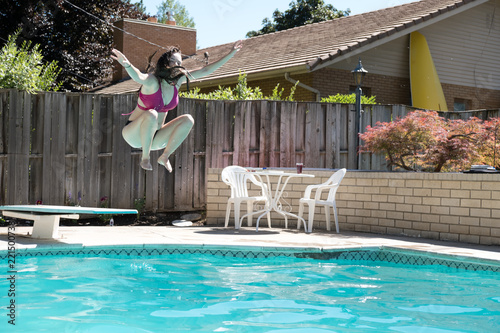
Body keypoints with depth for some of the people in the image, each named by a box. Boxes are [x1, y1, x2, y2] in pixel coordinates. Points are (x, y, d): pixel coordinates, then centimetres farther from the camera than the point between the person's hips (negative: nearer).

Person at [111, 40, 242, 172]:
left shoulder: (178, 80, -1)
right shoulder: (152, 81, -21)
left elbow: (205, 70, 2)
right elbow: (138, 77, -44)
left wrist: (231, 54, 0)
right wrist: (127, 64, -67)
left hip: (154, 136, 6)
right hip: (135, 135, -6)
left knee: (188, 120, -9)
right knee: (151, 114, -35)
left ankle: (165, 157, -4)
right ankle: (145, 159, -19)